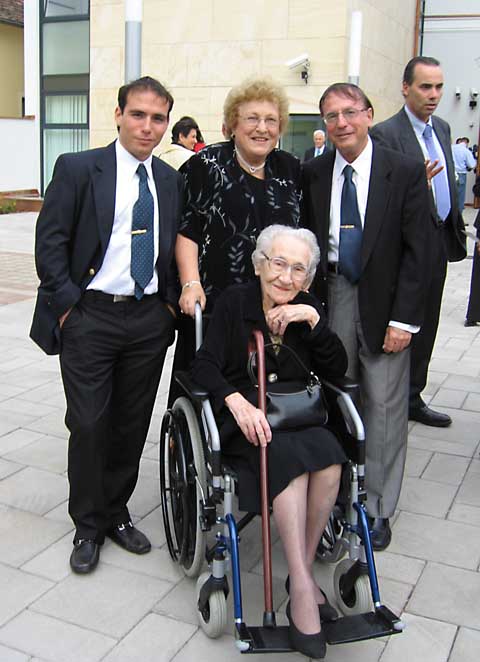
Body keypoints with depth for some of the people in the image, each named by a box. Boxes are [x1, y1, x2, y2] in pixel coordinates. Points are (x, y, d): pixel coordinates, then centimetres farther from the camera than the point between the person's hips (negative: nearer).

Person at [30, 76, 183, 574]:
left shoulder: (171, 181, 9)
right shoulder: (77, 169, -4)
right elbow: (49, 242, -6)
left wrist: (171, 300, 5)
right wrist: (68, 305, -11)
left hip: (149, 319, 4)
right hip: (89, 315, -4)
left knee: (132, 424, 11)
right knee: (89, 425, 1)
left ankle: (116, 513, 30)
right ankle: (88, 527, 20)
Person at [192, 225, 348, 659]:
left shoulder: (308, 310, 9)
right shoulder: (235, 301, -1)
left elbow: (337, 371, -1)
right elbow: (205, 365, -10)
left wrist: (313, 320, -14)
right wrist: (237, 400, -28)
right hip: (243, 422, -3)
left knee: (328, 454, -29)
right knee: (290, 455, -33)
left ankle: (302, 572, -15)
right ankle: (303, 586, -28)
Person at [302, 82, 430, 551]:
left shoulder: (404, 173, -5)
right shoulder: (312, 174, 4)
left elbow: (416, 250, -6)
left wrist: (405, 318, -11)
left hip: (383, 302, -2)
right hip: (330, 297, 3)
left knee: (384, 404, 2)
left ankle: (377, 508, 16)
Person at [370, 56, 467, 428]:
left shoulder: (442, 128, 14)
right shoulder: (386, 134, -12)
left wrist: (456, 230, 15)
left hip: (440, 241, 8)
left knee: (425, 326, 15)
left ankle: (413, 398, 28)